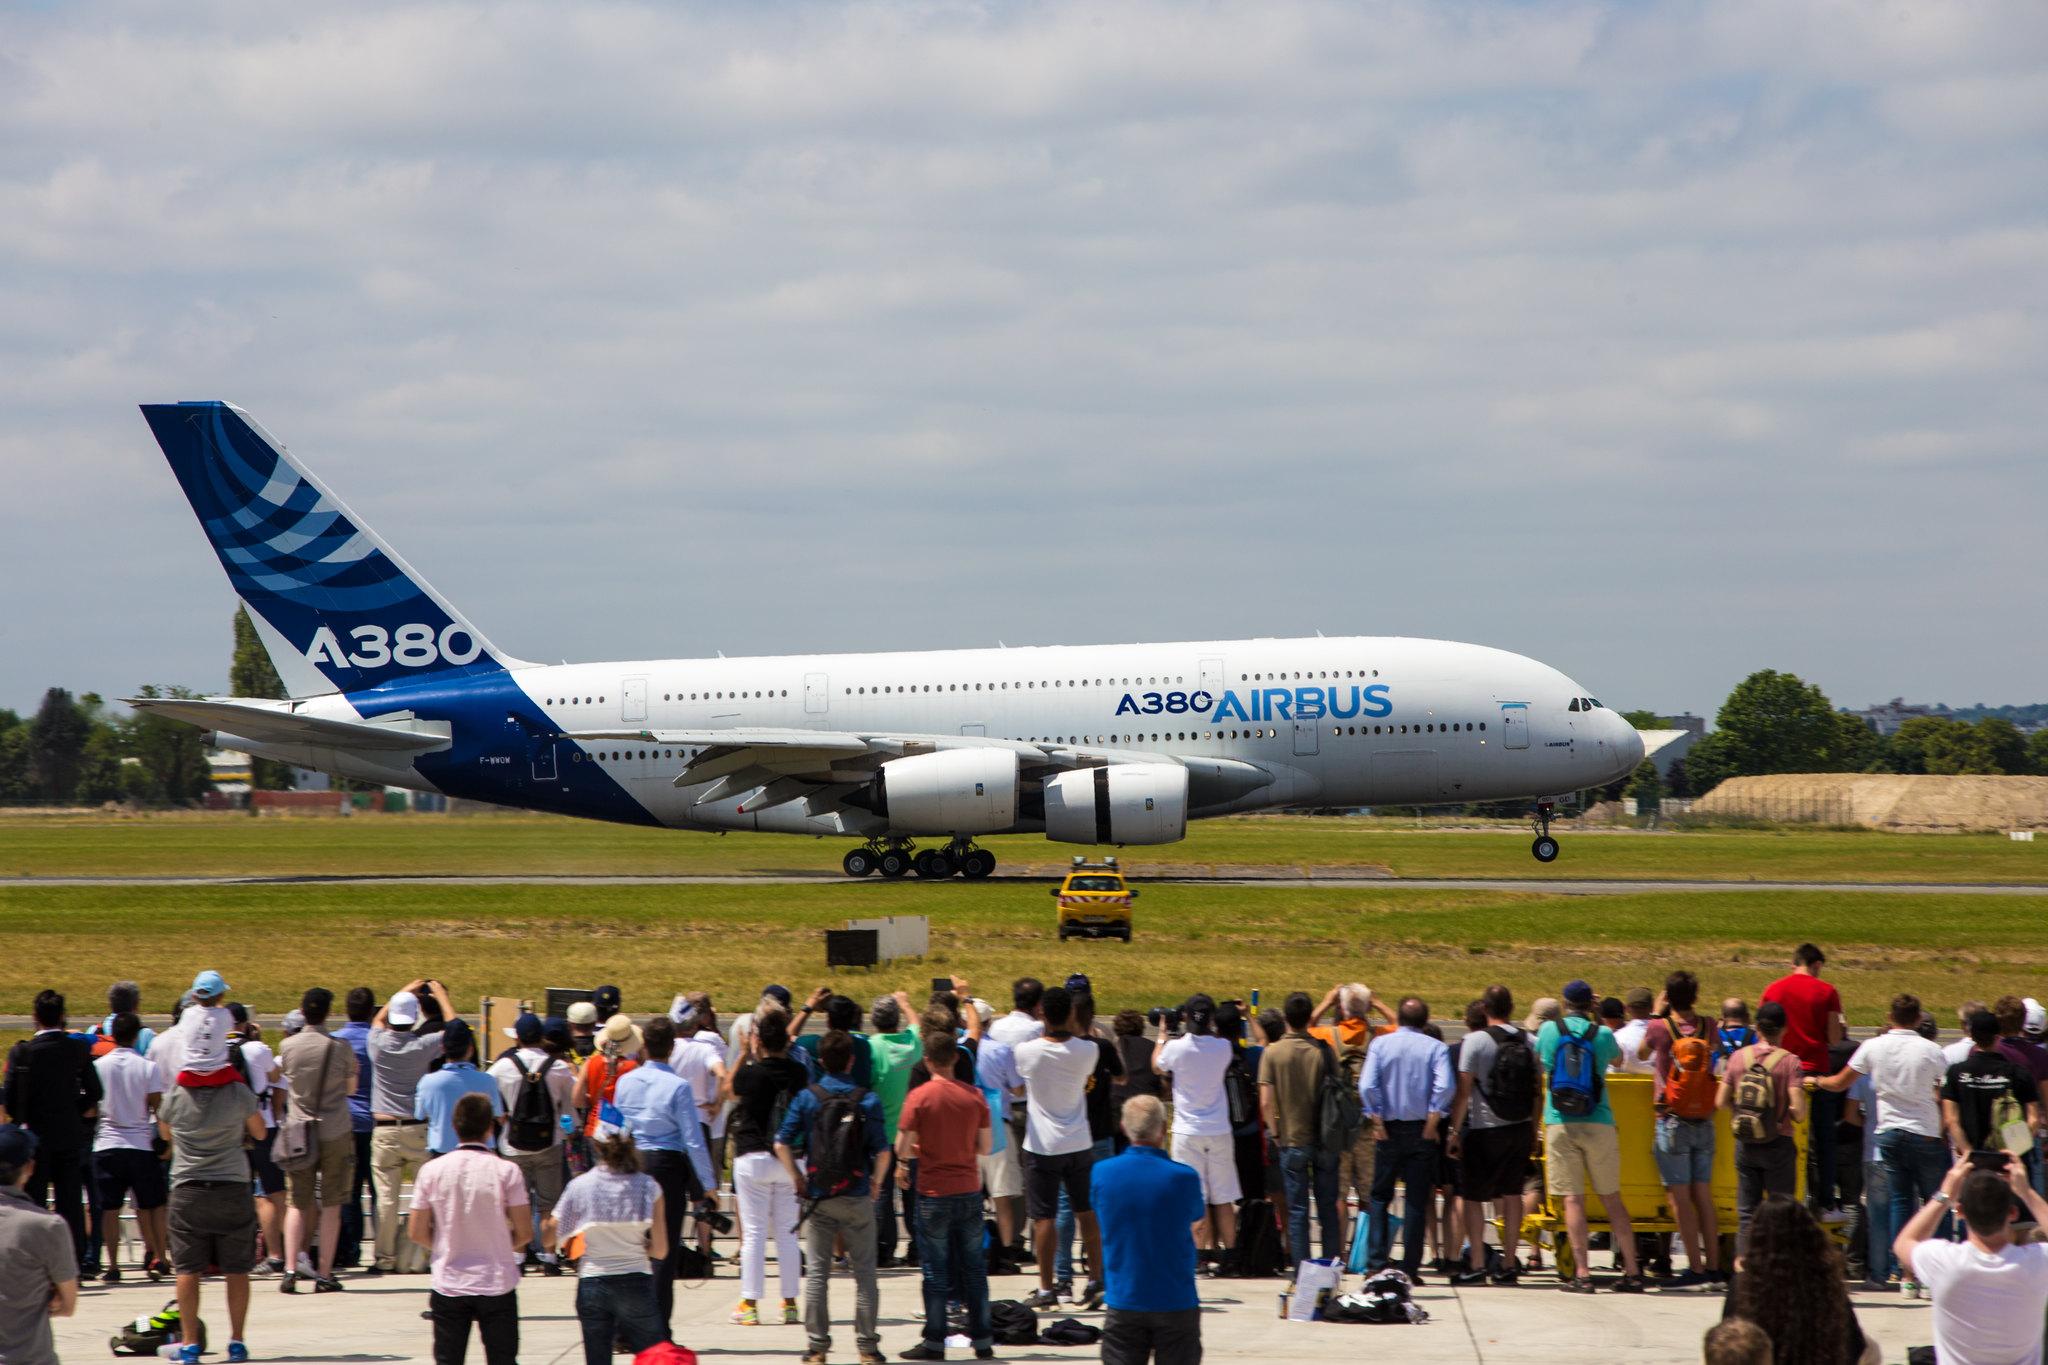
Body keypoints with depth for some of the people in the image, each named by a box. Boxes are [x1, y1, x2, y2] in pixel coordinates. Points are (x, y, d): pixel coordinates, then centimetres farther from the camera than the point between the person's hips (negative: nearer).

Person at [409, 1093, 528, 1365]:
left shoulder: (432, 1171, -4)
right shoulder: (506, 1171, -9)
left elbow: (416, 1232, -1)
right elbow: (524, 1232, -6)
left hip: (449, 1284, 1)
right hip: (497, 1285, -1)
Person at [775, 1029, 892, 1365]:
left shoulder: (807, 1098, -3)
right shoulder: (868, 1100, -6)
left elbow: (782, 1144, -6)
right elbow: (882, 1151, -9)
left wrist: (797, 1179, 5)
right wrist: (876, 1183, 6)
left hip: (819, 1197, 1)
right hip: (857, 1199, -1)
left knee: (816, 1273, 8)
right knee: (864, 1273, 7)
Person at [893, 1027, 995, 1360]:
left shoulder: (919, 1097, -10)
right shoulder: (974, 1095, 0)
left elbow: (902, 1148, -11)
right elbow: (984, 1146, 4)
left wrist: (903, 1165, 10)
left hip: (934, 1194, -3)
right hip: (970, 1190, 3)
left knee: (936, 1270, 3)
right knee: (973, 1267, 11)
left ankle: (935, 1342, 4)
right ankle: (983, 1339, 13)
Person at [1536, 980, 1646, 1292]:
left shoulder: (1549, 1030, 2)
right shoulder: (1602, 1034, 1)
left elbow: (1539, 1059, 20)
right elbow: (1616, 1059, 22)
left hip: (1560, 1123, -1)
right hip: (1598, 1124, 1)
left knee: (1572, 1198, -2)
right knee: (1612, 1198, 8)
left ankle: (1582, 1274, -9)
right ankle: (1632, 1272, 8)